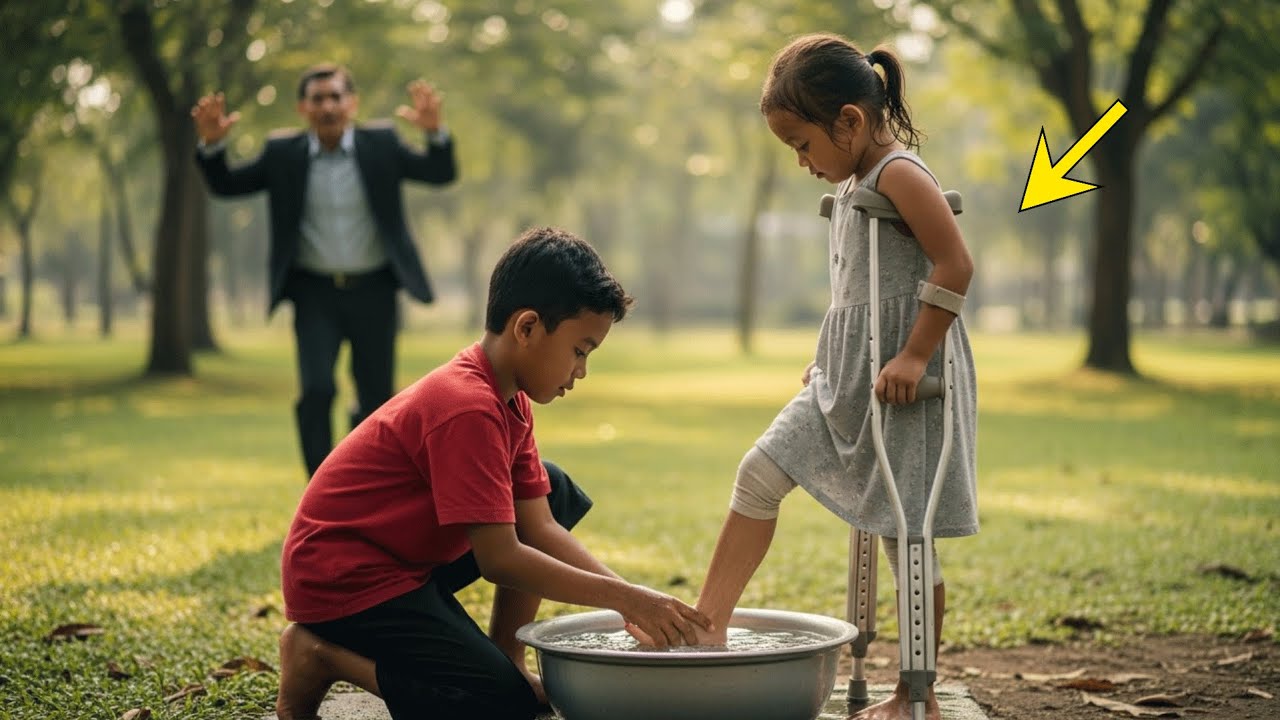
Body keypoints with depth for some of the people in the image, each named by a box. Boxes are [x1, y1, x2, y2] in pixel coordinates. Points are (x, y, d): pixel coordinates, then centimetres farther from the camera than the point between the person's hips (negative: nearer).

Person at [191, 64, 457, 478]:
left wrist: (435, 132, -25)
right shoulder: (283, 154, 1)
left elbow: (441, 174, -6)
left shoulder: (381, 145, 1)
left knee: (377, 400, 7)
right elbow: (226, 185, 3)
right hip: (315, 293, -1)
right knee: (316, 390, -17)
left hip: (373, 291, 1)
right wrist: (212, 144, -16)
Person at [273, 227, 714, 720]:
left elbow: (539, 527, 3)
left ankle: (507, 659, 10)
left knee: (556, 493, 11)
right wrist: (624, 598, -21)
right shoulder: (469, 409, -25)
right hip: (341, 577, -10)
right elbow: (500, 560, -26)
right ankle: (321, 655, -5)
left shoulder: (509, 400, 5)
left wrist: (633, 599, -7)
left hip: (408, 558, 10)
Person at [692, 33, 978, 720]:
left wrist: (914, 356, -23)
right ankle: (707, 624, 8)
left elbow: (955, 266, -23)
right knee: (760, 471, 3)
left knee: (904, 531, -2)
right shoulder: (852, 182, 14)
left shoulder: (899, 174, -14)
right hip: (847, 376, 9)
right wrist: (827, 358, 20)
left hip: (900, 378, -9)